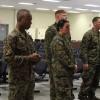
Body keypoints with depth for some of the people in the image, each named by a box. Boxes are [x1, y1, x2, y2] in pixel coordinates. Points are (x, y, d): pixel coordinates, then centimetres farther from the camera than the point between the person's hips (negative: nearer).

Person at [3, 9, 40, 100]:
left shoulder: (29, 37, 13)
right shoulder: (11, 37, -12)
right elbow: (8, 58, -20)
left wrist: (35, 58, -2)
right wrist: (28, 58, -18)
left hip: (30, 78, 8)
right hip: (17, 79, -7)